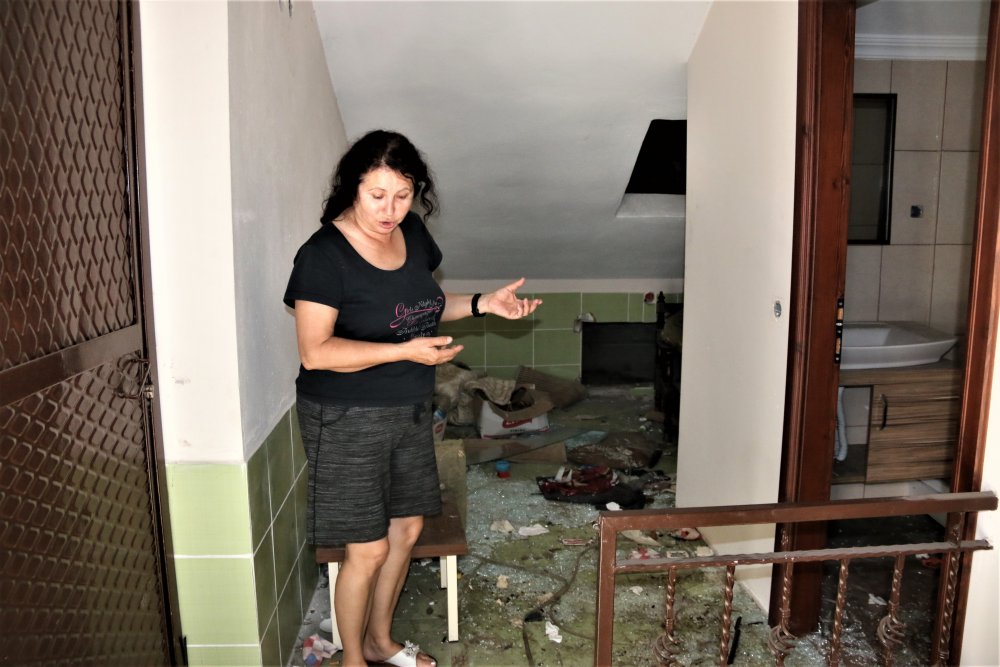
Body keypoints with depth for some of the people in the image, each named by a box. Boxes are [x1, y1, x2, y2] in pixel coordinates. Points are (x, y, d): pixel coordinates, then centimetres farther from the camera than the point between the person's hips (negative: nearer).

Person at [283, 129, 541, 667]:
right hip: (349, 421, -7)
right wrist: (404, 351, -30)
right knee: (368, 550, 3)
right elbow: (315, 351, -23)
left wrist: (483, 303, -1)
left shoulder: (413, 234, 0)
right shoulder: (324, 255, -20)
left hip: (410, 411, 7)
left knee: (406, 529, 18)